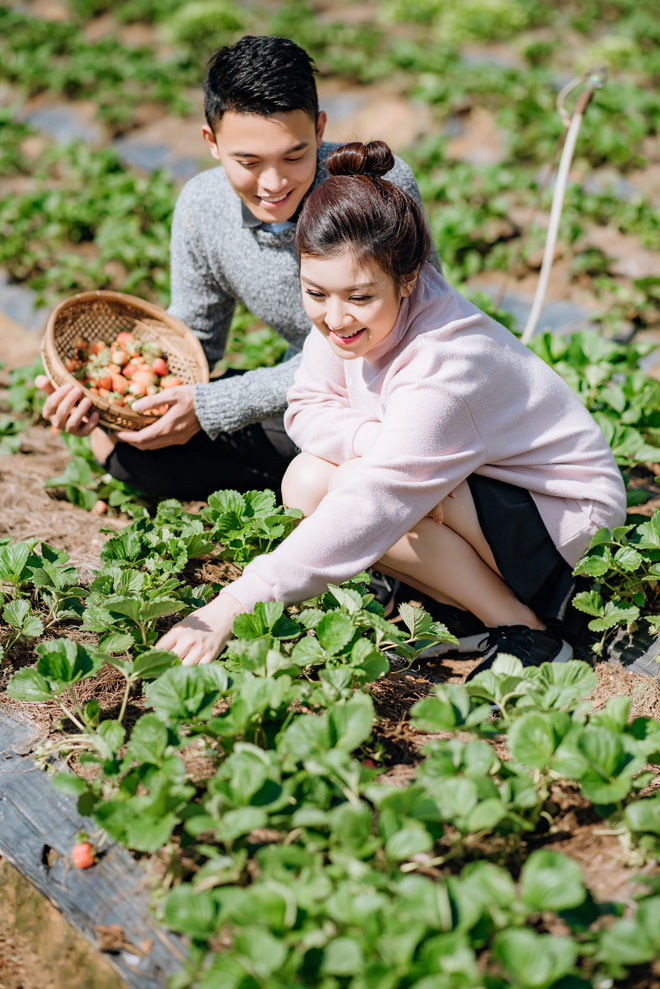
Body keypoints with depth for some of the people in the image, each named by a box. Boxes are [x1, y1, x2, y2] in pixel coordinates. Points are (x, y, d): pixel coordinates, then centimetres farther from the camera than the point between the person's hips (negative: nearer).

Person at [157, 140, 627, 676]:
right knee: (307, 481, -13)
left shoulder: (445, 369, -35)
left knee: (371, 490, -30)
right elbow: (308, 409, -3)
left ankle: (526, 629, -13)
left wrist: (234, 604, -44)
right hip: (469, 481, 8)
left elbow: (369, 510, -40)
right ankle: (487, 592, -4)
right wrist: (377, 440, -28)